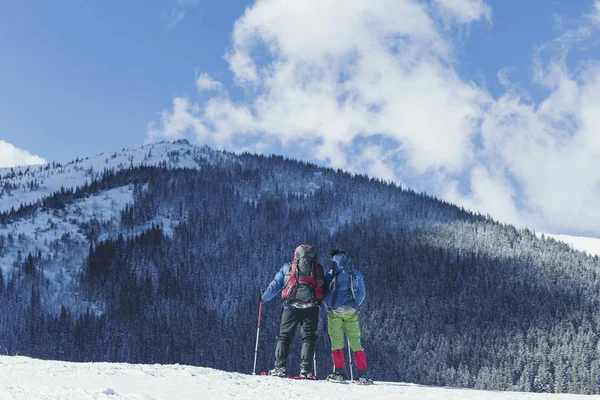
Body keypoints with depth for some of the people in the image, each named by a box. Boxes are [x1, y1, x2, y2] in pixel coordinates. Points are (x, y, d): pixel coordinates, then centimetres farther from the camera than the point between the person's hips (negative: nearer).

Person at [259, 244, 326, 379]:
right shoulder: (318, 269, 16)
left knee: (284, 336, 7)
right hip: (311, 307, 0)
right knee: (308, 337, 4)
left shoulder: (287, 268, 15)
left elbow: (275, 285, 19)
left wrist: (263, 297, 32)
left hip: (291, 307, 0)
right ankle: (306, 369, -7)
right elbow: (324, 291, 16)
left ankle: (280, 367, -2)